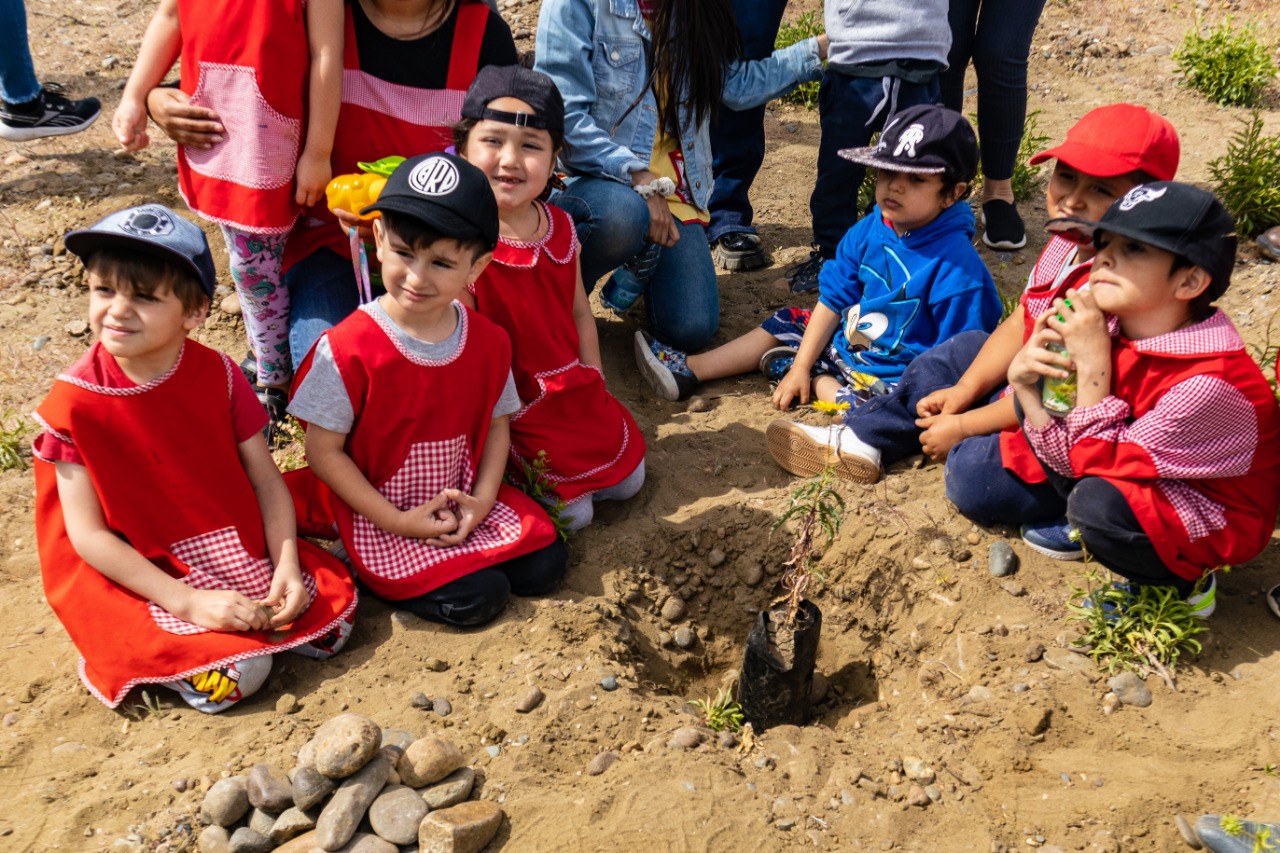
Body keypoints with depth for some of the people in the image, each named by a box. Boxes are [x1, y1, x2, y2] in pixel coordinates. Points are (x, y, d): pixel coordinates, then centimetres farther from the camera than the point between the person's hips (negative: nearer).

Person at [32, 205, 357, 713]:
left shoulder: (217, 375, -5)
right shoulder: (74, 404, -13)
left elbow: (266, 480, -1)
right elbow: (88, 535, -14)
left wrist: (287, 566, -17)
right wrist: (188, 601, -21)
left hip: (242, 553, 4)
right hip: (148, 577, -3)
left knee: (330, 628, -11)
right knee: (233, 676, -23)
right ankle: (149, 652, 3)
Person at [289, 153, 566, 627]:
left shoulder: (489, 342, -5)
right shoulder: (349, 349, -20)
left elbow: (496, 425, 5)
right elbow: (324, 452, -14)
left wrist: (482, 500, -11)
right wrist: (397, 522, -17)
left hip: (465, 503, 5)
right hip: (380, 516, -5)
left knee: (544, 564, -6)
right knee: (475, 598, -17)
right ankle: (371, 570, 5)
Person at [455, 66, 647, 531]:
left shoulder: (559, 227, 0)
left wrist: (592, 388, 4)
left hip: (574, 394, 7)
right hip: (513, 408, -6)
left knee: (629, 478, 9)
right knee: (571, 512, -9)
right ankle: (503, 476, 13)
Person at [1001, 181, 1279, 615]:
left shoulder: (1209, 381, -32)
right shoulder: (1112, 331, -11)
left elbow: (1102, 465, -28)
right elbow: (1071, 460, -8)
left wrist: (1092, 365, -31)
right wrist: (1027, 387, -23)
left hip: (1217, 524, -6)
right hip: (1146, 480, 7)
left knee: (1099, 503, -36)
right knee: (1040, 391, -5)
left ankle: (1183, 579, -4)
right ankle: (1083, 524, 6)